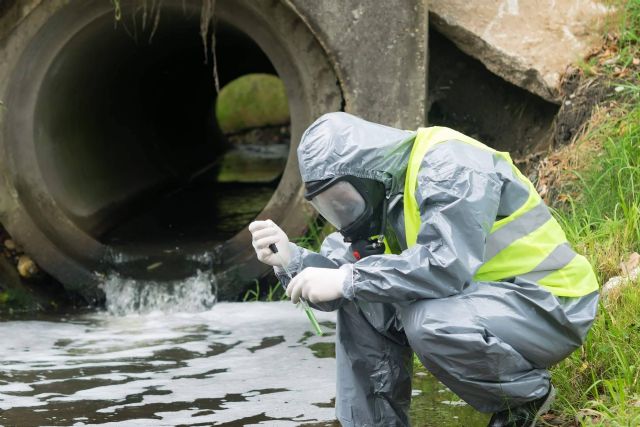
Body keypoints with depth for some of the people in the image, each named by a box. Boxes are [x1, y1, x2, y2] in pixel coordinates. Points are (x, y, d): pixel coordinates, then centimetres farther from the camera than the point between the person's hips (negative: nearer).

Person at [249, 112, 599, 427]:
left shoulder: (446, 164, -20)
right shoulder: (382, 198, 6)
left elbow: (447, 265, -33)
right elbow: (344, 276, 2)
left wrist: (347, 281, -28)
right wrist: (290, 258, -15)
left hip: (549, 306, -9)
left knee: (429, 323, -32)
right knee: (361, 302, 0)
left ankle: (526, 395, -6)